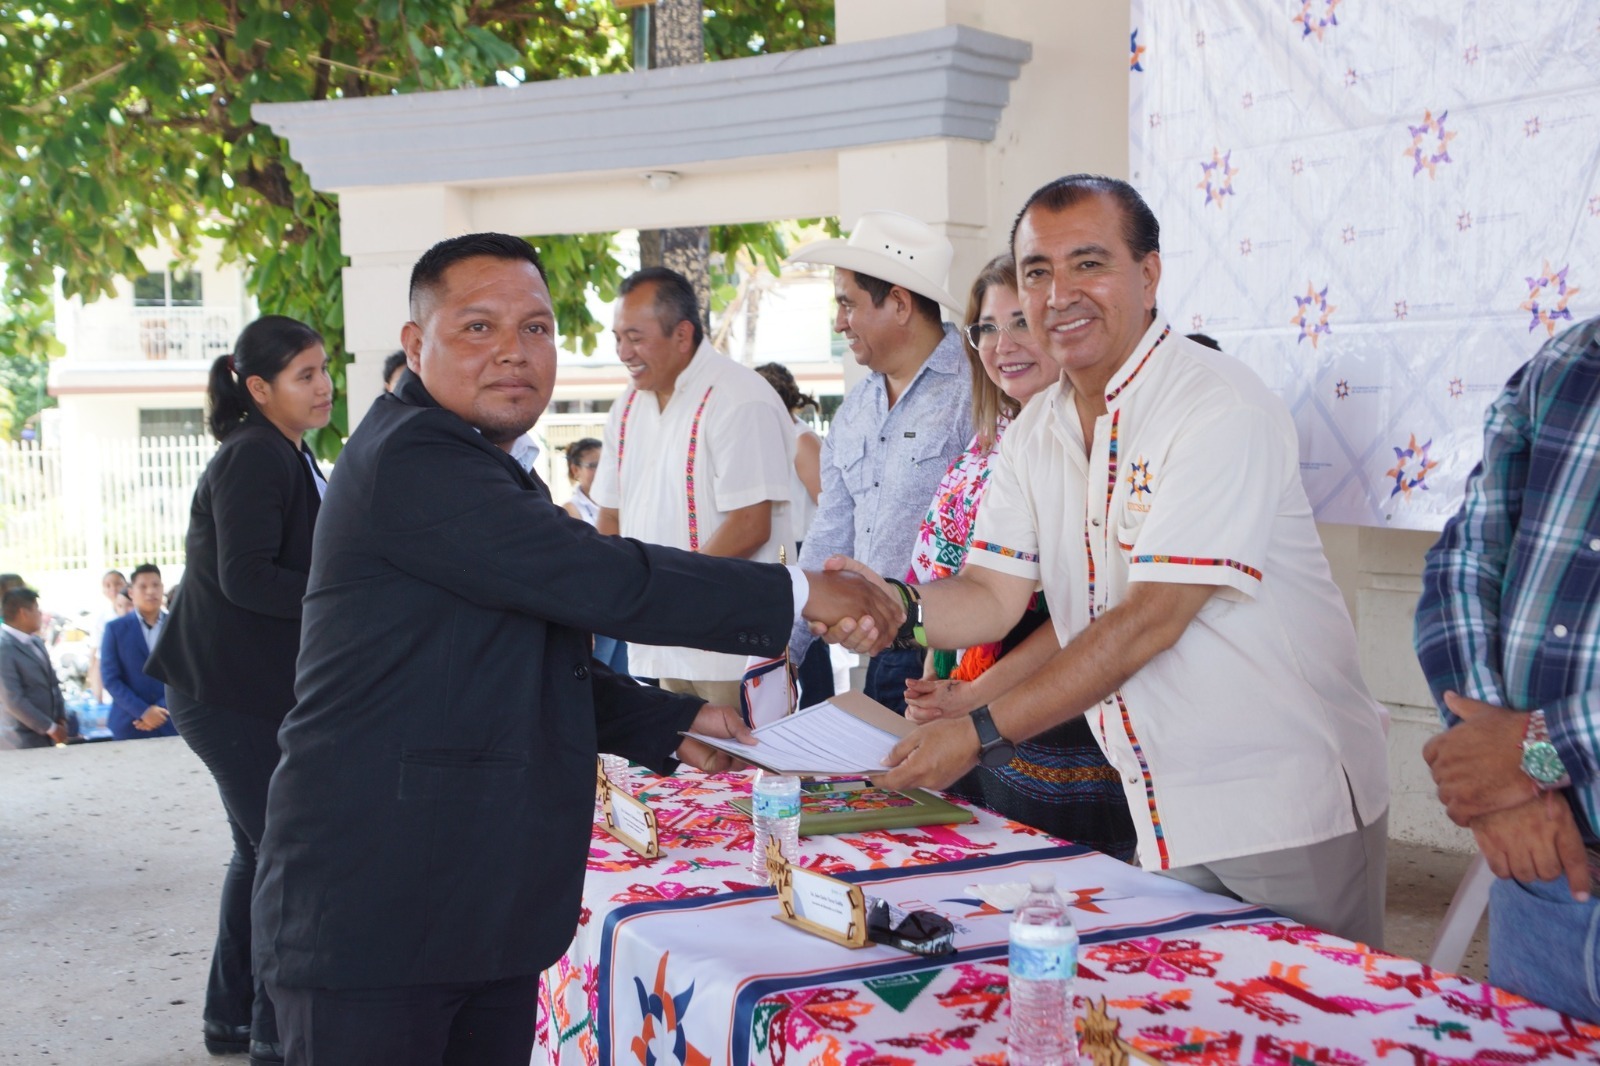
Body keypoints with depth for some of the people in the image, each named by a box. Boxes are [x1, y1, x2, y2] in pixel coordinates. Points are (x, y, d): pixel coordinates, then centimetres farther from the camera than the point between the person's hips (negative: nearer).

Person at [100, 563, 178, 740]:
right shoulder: (115, 628, 4)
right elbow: (111, 679, -2)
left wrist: (162, 710, -10)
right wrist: (143, 711, -12)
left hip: (171, 723, 1)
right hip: (130, 725, -1)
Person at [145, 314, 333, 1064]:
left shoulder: (288, 455, 15)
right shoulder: (254, 458, -17)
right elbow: (244, 578, -24)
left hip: (259, 685, 11)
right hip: (229, 688, -10)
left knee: (263, 850, 17)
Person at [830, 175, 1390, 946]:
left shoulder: (1221, 411, -18)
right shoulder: (1036, 432, 7)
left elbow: (1150, 619, -24)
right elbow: (992, 595, 2)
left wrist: (982, 734, -26)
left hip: (1287, 809, -6)